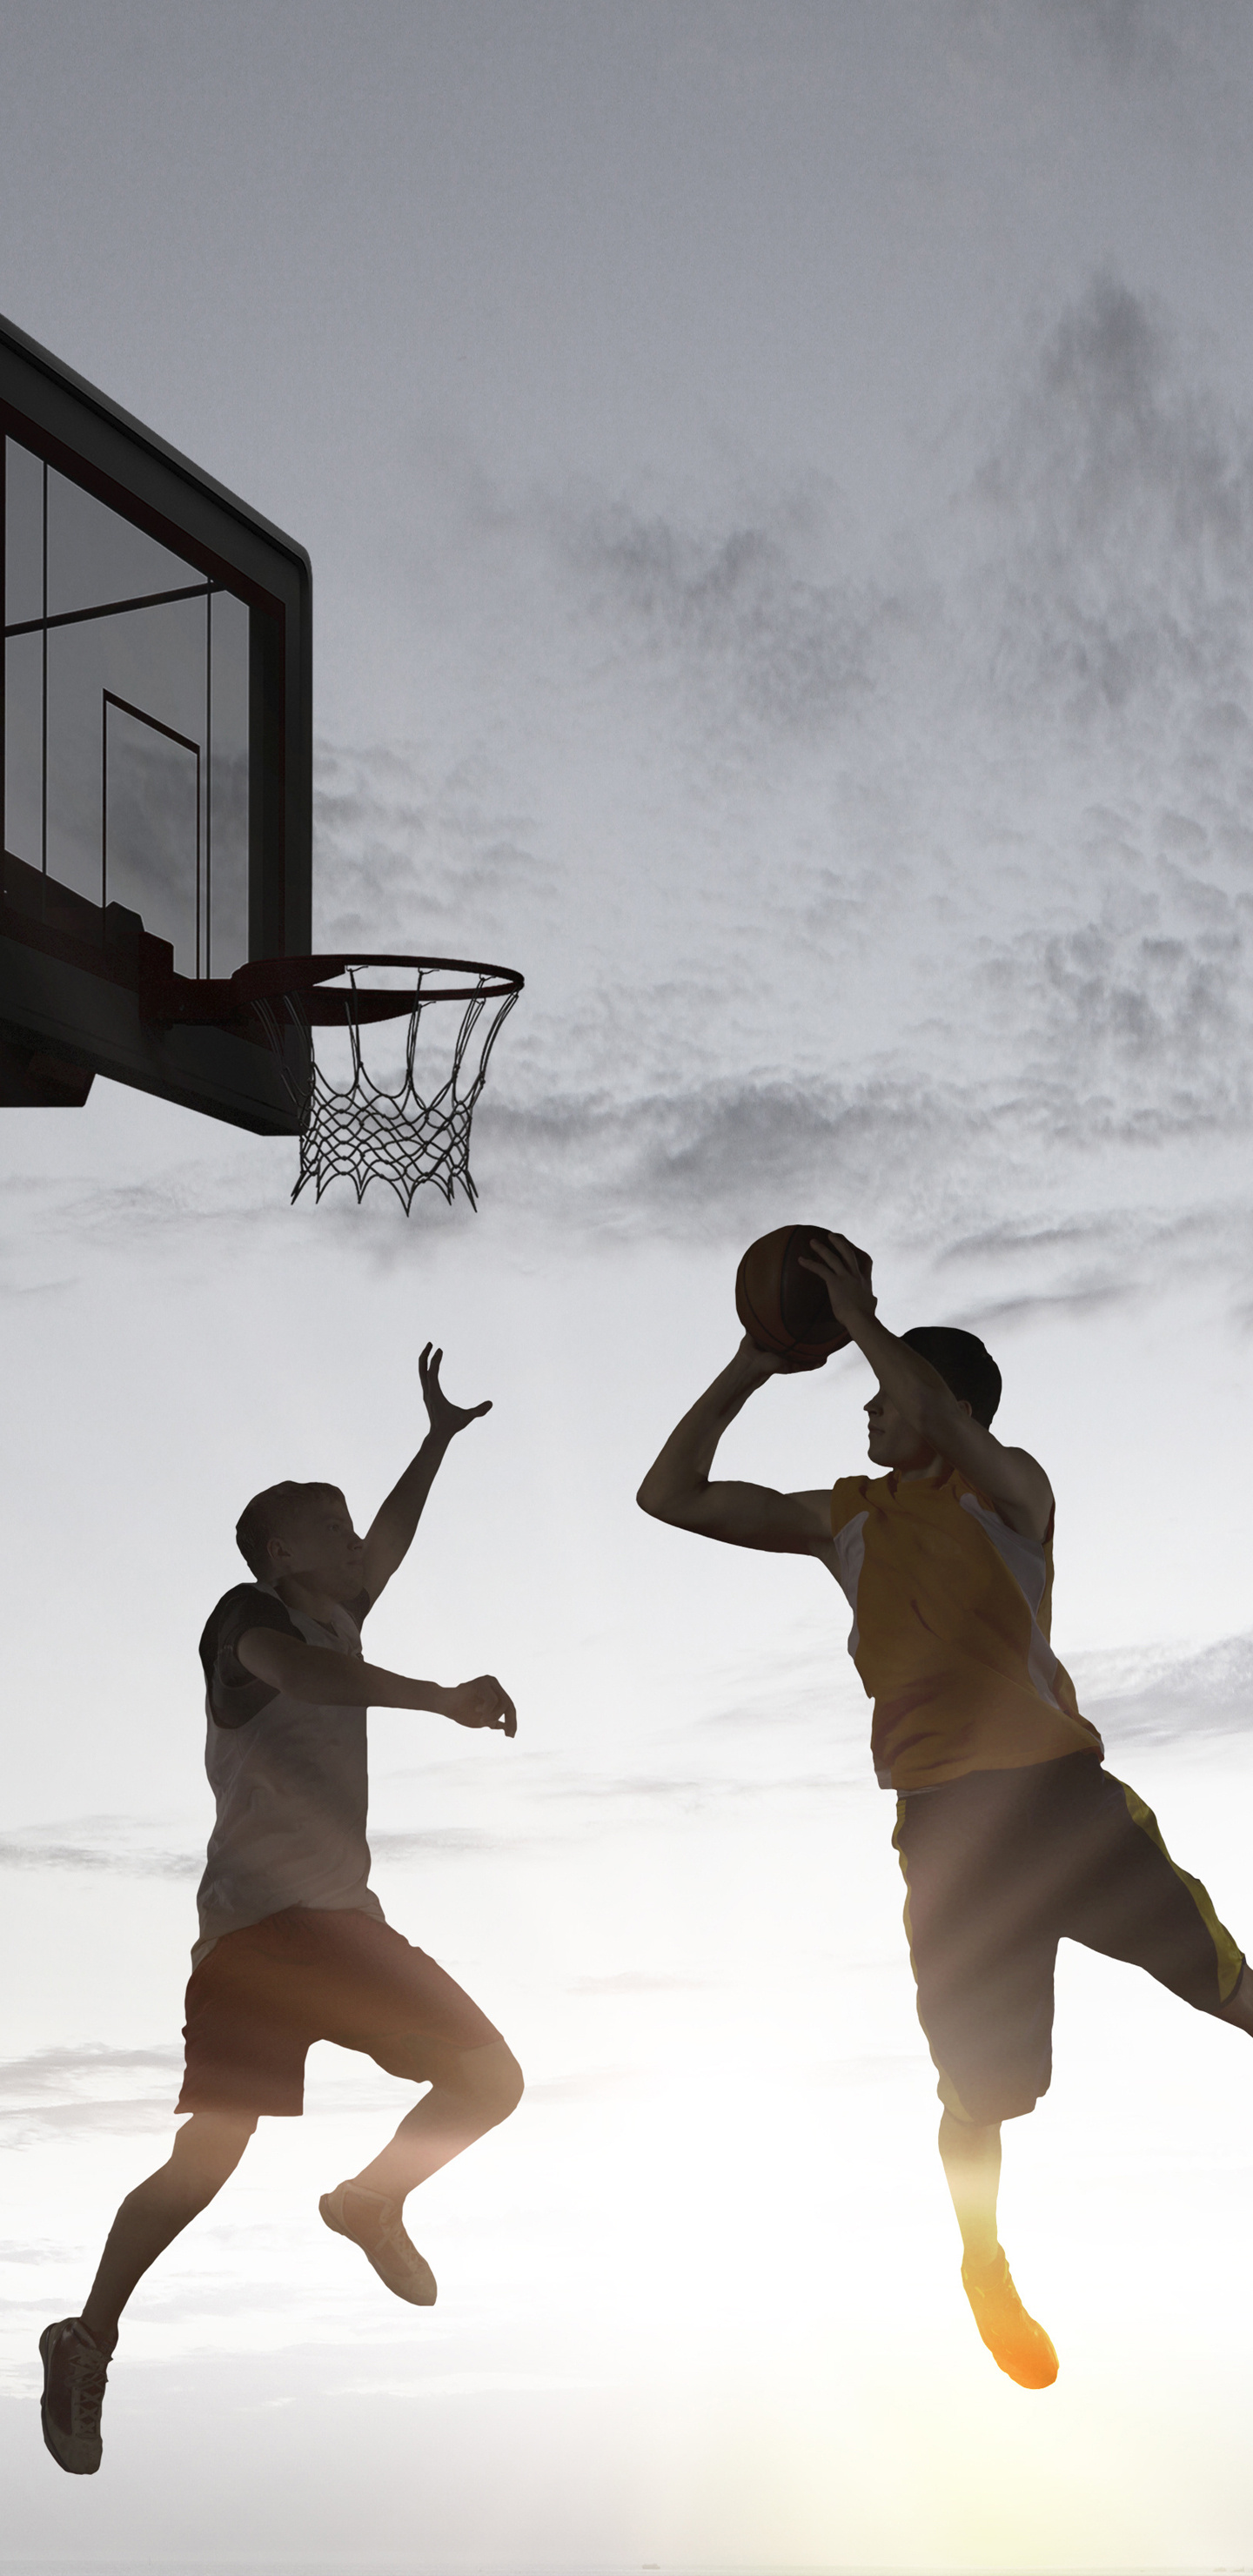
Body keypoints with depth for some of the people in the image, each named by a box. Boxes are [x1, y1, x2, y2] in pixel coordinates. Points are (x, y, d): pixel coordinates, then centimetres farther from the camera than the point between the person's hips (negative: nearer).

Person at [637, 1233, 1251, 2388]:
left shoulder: (1010, 1488, -1)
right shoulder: (845, 1518, 12)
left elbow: (947, 1425, -26)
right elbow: (671, 1497, 11)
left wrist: (862, 1321, -18)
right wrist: (748, 1370, 3)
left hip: (1060, 1788, -2)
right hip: (944, 1815, 3)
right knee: (978, 2081, 5)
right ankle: (986, 2269, 27)